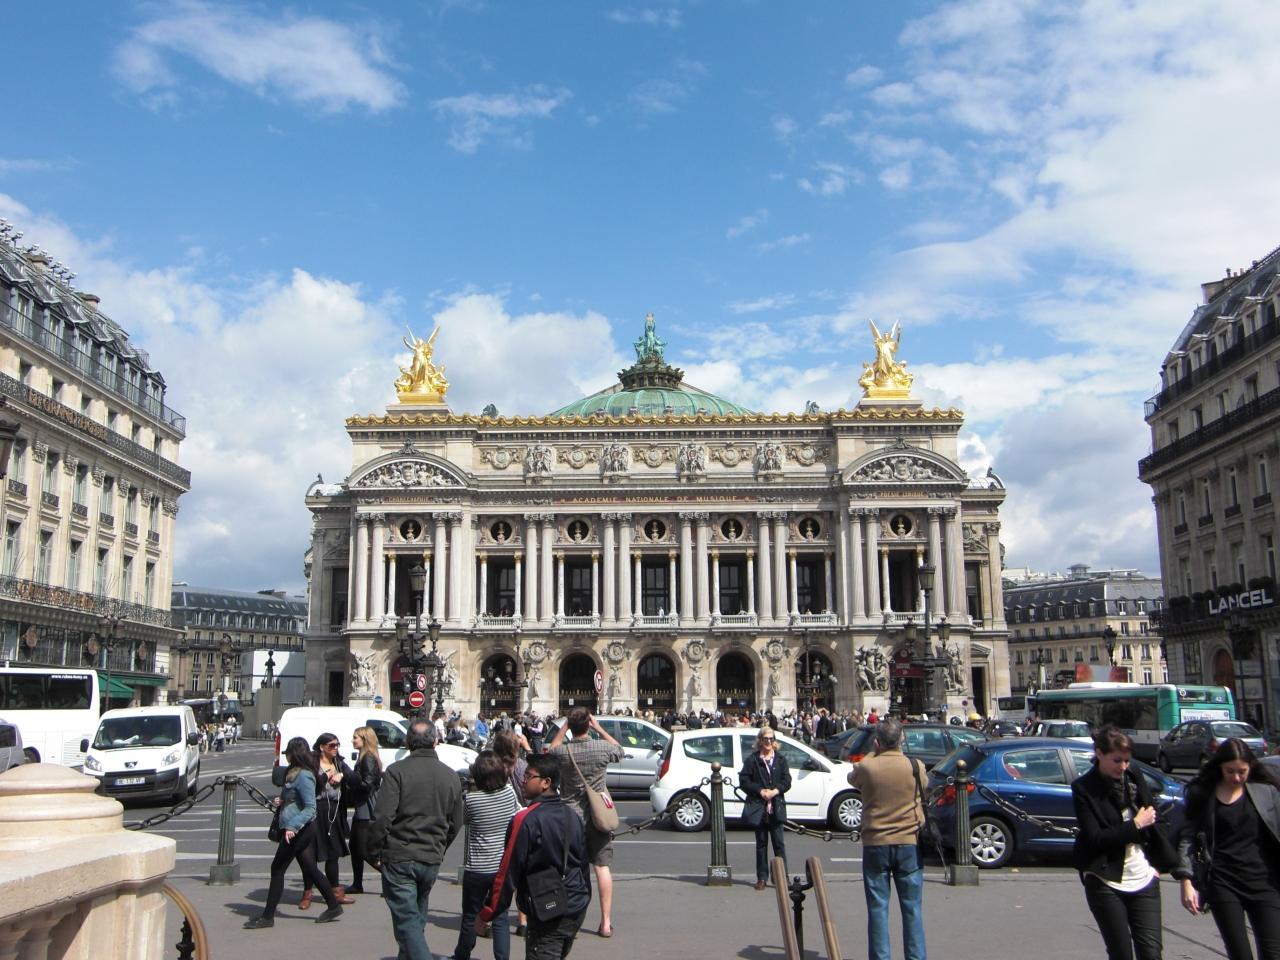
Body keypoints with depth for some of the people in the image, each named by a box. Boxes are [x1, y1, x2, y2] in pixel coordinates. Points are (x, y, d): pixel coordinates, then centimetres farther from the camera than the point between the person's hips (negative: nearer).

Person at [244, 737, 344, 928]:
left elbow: (310, 808, -24)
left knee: (277, 868, -1)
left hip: (298, 830, -10)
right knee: (310, 869, 13)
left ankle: (268, 916, 7)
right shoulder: (295, 773, 12)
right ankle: (333, 906, 17)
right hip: (302, 829, 10)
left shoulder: (303, 776, -19)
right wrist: (282, 801, 8)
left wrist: (293, 826, -29)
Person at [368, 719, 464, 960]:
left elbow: (382, 817, -16)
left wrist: (375, 851, -2)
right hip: (432, 861, 5)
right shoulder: (451, 776, 6)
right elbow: (456, 824, 13)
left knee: (406, 920, -3)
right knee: (417, 918, 21)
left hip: (399, 858, -5)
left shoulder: (397, 771, -10)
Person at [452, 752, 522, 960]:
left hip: (477, 870, -2)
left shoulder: (471, 799, -17)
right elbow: (518, 812, 11)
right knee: (501, 918, 9)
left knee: (470, 917, 16)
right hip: (504, 866, 2)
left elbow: (462, 820, 2)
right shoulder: (509, 792, -8)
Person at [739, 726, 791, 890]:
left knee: (779, 843, 0)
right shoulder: (752, 760, 2)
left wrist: (775, 791, -13)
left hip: (776, 807, 1)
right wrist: (760, 791, -12)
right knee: (761, 843, 6)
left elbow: (787, 781, 3)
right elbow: (743, 781, -2)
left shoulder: (781, 760, 8)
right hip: (758, 807, 0)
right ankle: (762, 878, 11)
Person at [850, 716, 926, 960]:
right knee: (912, 907, 9)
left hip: (875, 844, -1)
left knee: (877, 907, 7)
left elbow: (852, 779, 13)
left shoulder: (866, 768, -10)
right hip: (909, 843, 1)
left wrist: (873, 753, 16)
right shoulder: (916, 767, -7)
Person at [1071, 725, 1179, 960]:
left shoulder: (1134, 780, 7)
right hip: (1105, 884, -3)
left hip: (1144, 879, 4)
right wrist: (1135, 825, -11)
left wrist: (1159, 863, 9)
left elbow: (1153, 822, 16)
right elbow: (1095, 838, -14)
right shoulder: (1083, 789, -7)